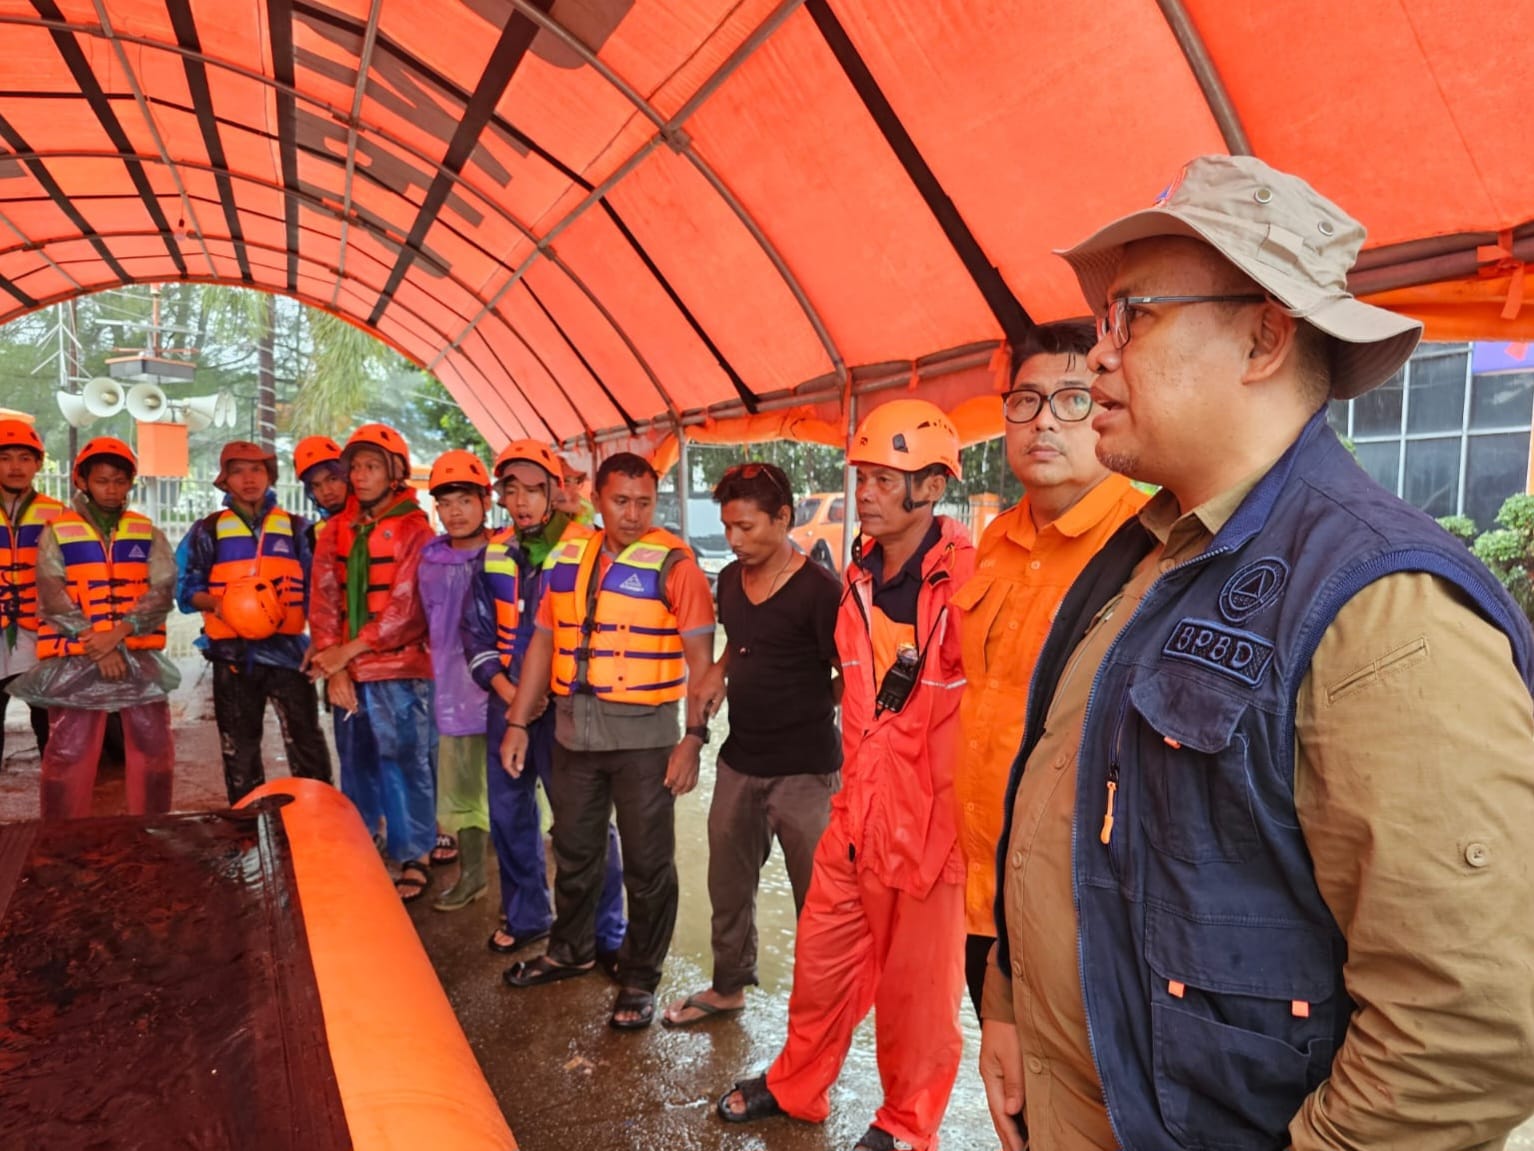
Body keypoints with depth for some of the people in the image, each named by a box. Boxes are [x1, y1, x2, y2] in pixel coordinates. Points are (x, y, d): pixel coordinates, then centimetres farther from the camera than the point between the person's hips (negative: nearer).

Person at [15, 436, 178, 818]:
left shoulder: (147, 533, 9)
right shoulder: (57, 532, 5)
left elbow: (163, 591, -2)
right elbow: (51, 597, -4)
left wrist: (118, 632, -17)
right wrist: (96, 644, -14)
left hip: (139, 656, 2)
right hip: (75, 658, -1)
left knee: (154, 750, 3)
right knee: (68, 753, 0)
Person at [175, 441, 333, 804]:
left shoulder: (296, 528, 8)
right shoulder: (208, 530, 6)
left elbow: (314, 589, 9)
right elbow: (186, 588, 5)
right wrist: (215, 604, -16)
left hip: (287, 649, 0)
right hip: (233, 654, 1)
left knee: (308, 745, -4)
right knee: (240, 751, 9)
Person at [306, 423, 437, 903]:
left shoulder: (414, 530, -6)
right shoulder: (335, 530, 9)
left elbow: (406, 607, -12)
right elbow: (323, 599, 4)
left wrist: (348, 651, -12)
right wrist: (332, 665, -6)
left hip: (399, 671, -5)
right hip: (346, 671, 5)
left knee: (405, 764, 1)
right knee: (356, 765, 14)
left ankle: (414, 859, 13)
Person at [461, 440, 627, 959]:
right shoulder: (493, 555, 7)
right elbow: (476, 629, 10)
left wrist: (552, 694, -13)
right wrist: (504, 688, -4)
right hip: (507, 703, 6)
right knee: (508, 812, 15)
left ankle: (607, 933, 16)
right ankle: (525, 915, 35)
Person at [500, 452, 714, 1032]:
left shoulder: (673, 563, -11)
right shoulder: (566, 556, 5)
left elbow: (701, 657, -12)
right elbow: (543, 641, 10)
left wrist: (694, 737, -18)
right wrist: (518, 722, 9)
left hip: (644, 734, -5)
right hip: (575, 729, 5)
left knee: (647, 863, 8)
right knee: (574, 850, 21)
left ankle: (639, 979, 26)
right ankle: (571, 949, 43)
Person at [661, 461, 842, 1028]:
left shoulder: (819, 589, -17)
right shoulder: (729, 580, 4)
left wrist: (802, 712, -3)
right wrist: (719, 674, 4)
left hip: (805, 769, -7)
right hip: (739, 762, 7)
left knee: (816, 894, 8)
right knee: (728, 883, 20)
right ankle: (729, 986, 41)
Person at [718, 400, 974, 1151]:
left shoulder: (967, 580, -19)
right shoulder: (861, 575, 5)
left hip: (934, 818, -6)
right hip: (858, 808, 6)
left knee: (917, 981, 12)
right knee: (822, 956, 19)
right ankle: (796, 1087, 43)